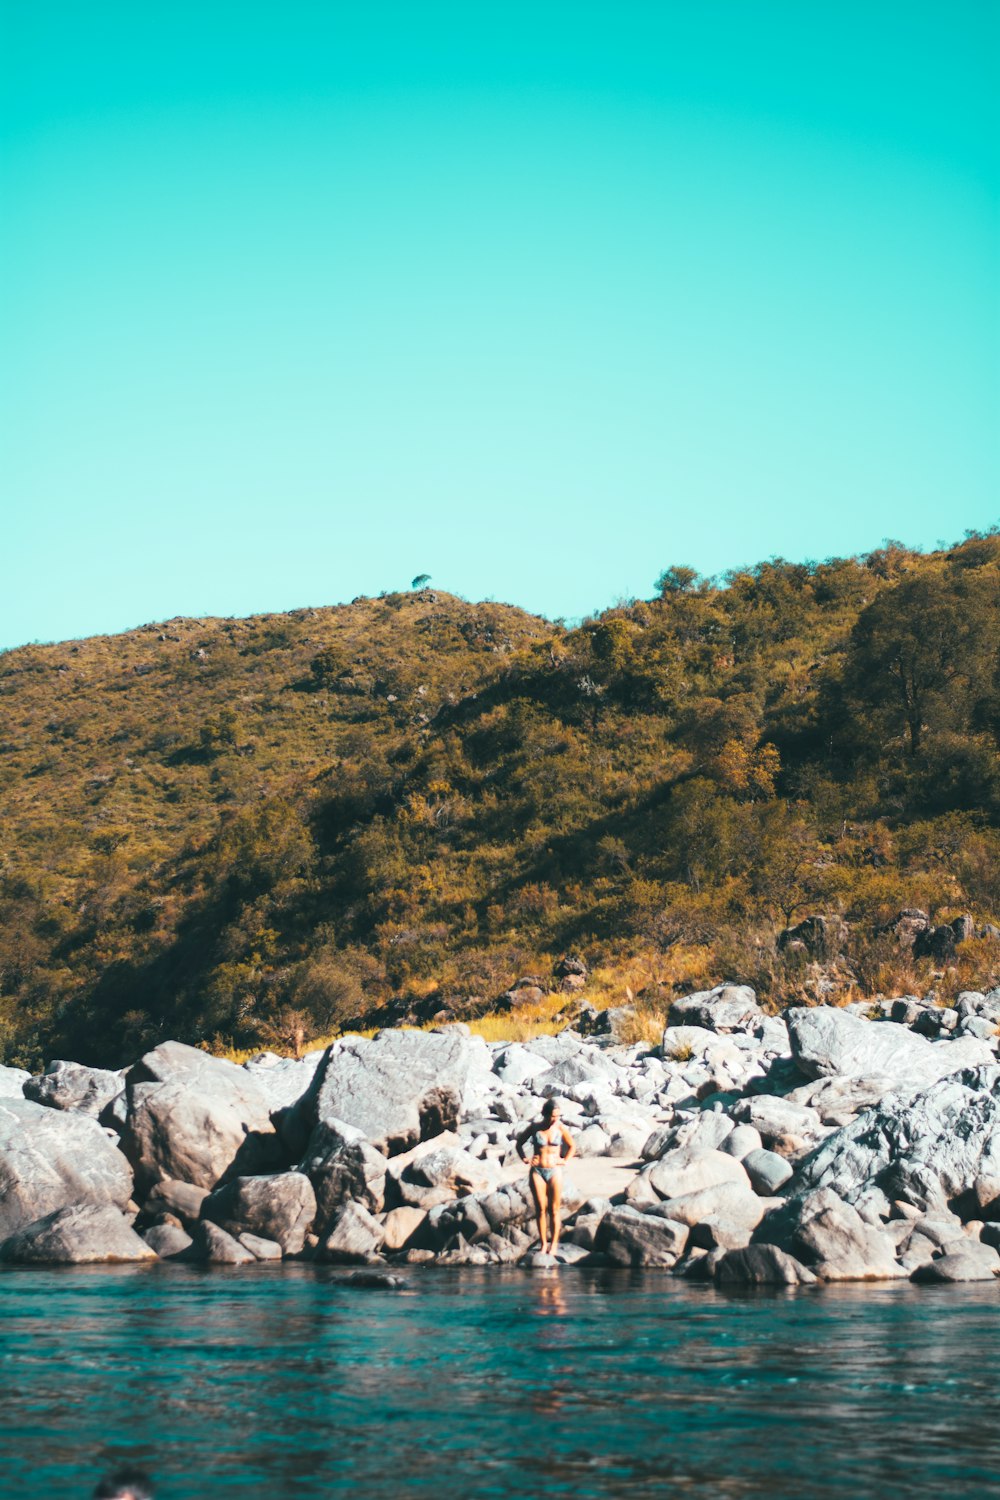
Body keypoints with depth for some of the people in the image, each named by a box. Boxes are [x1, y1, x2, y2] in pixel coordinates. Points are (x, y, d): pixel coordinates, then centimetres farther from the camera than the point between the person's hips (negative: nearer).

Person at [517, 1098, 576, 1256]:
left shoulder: (560, 1127, -1)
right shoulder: (534, 1127, -2)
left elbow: (572, 1146, 13)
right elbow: (519, 1143, 13)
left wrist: (565, 1161, 2)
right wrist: (524, 1159, 2)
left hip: (554, 1171, 0)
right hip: (537, 1171, 0)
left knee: (554, 1210, 1)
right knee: (540, 1209, 0)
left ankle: (554, 1244, 7)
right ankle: (543, 1244, 6)